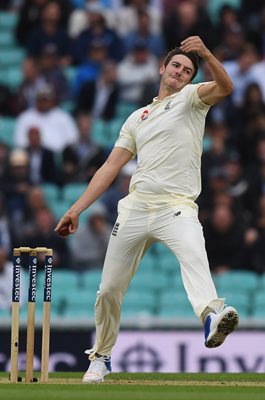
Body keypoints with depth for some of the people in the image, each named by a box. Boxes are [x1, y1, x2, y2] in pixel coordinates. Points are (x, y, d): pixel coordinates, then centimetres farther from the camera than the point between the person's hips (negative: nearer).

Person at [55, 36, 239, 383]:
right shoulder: (138, 118, 23)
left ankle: (211, 317, -61)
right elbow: (111, 166, 19)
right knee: (109, 290, 6)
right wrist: (77, 209, 11)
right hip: (136, 208, 4)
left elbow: (225, 87, -11)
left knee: (194, 254, -35)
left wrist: (206, 54, -29)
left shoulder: (191, 98, 11)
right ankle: (101, 357, 27)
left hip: (177, 208, -4)